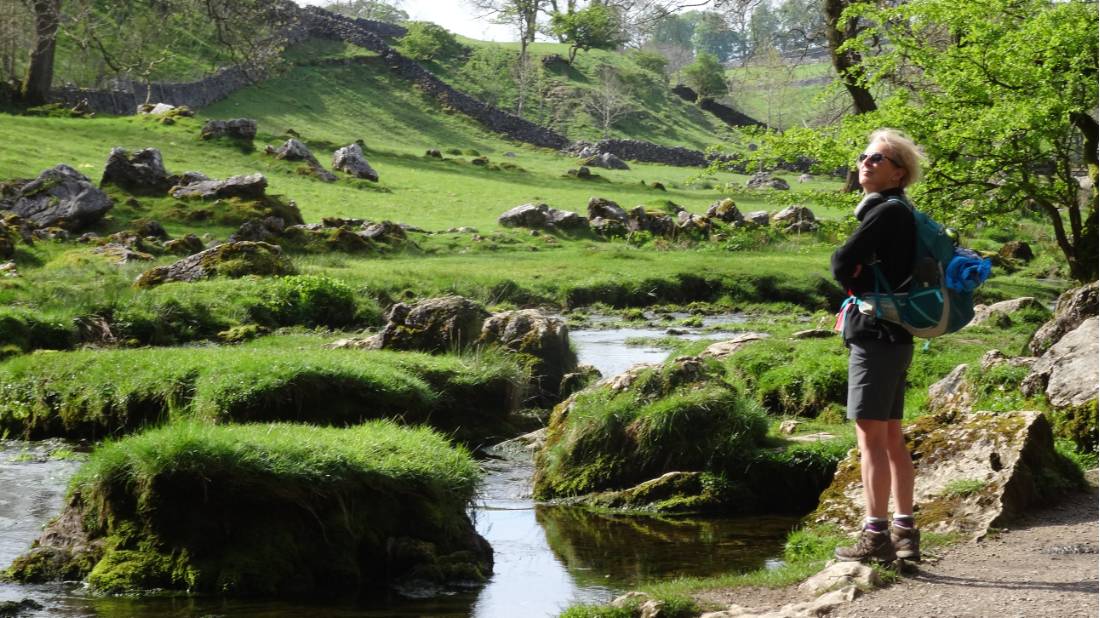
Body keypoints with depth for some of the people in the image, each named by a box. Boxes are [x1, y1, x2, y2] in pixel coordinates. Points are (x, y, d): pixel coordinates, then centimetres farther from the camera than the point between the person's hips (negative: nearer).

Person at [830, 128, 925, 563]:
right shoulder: (897, 212, 17)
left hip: (877, 336, -10)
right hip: (891, 338, 10)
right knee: (891, 438, 12)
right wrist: (860, 288, 2)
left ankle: (876, 535, -9)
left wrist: (853, 282, 1)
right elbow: (850, 267, 21)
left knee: (871, 436, -9)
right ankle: (904, 534, 16)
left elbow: (842, 263, -18)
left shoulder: (888, 211, -14)